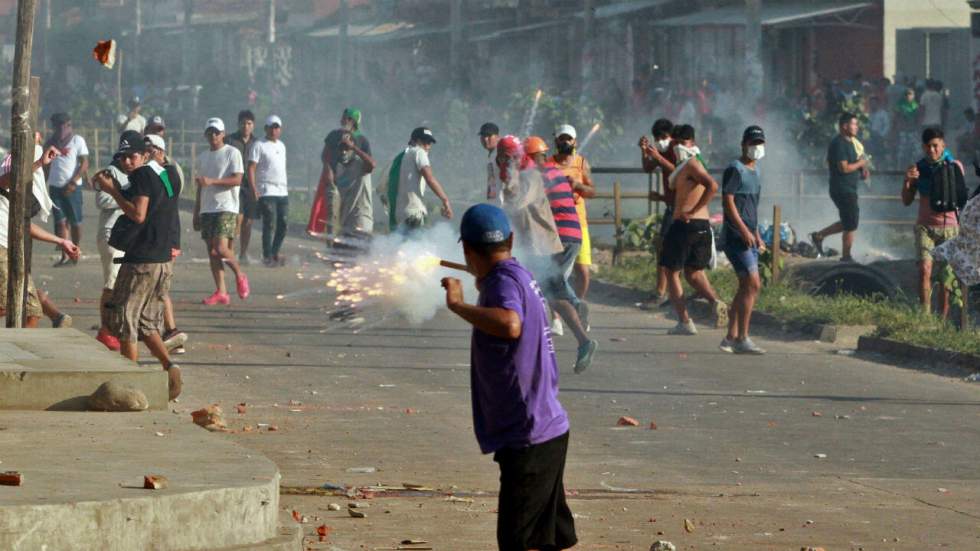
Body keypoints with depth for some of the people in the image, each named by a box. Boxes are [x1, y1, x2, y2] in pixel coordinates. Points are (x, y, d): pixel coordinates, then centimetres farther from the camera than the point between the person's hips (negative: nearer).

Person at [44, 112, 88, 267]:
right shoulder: (52, 141, 11)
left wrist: (73, 183, -15)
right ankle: (64, 255, -1)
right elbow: (46, 162, 9)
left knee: (75, 222, 3)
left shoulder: (77, 141, -3)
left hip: (72, 187, -4)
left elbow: (84, 164, -8)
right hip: (55, 186, 4)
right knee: (60, 221, -1)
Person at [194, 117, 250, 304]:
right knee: (212, 252, 2)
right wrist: (196, 213, 20)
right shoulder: (202, 157, 18)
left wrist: (212, 181, -22)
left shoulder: (232, 153, -3)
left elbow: (237, 180, -13)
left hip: (226, 208, -6)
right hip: (207, 209, 6)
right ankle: (221, 292, 3)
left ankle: (240, 275, 8)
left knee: (221, 248, -17)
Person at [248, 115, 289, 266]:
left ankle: (275, 253, 17)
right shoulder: (259, 145, -4)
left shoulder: (281, 146, 18)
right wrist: (254, 190, -17)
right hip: (267, 191, -7)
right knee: (269, 224, -9)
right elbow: (251, 168, -9)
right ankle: (267, 256, -4)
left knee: (283, 225, 6)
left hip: (282, 191, 7)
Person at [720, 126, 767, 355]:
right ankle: (741, 339, -13)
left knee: (746, 287, 9)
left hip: (749, 238, 9)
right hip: (736, 236, -9)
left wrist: (756, 234, 23)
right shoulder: (735, 170, -9)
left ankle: (731, 337, 15)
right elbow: (728, 201, -15)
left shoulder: (755, 171, 18)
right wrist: (744, 230, -21)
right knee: (753, 284, -14)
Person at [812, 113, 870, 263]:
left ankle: (819, 236, 22)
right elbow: (844, 167, -24)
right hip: (843, 190, -10)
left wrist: (861, 172, 8)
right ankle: (846, 256, 8)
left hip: (848, 189, 10)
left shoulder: (848, 142, 15)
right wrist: (860, 163, -11)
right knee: (851, 225, -3)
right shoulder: (839, 144, -17)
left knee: (848, 223, 16)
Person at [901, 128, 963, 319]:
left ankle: (943, 318, 8)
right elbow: (907, 201, 7)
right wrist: (907, 181, -11)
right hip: (925, 226, 1)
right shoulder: (919, 168, 5)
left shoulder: (955, 166, 1)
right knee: (924, 270, -15)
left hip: (949, 226, -1)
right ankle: (925, 315, -14)